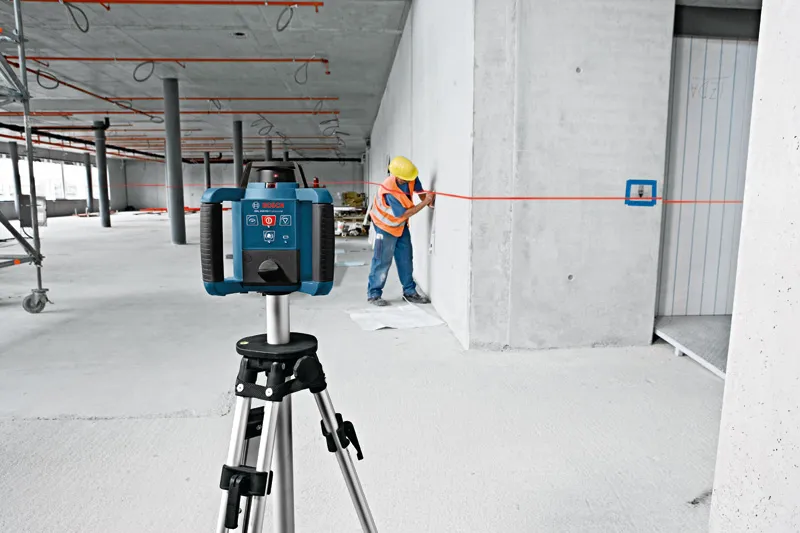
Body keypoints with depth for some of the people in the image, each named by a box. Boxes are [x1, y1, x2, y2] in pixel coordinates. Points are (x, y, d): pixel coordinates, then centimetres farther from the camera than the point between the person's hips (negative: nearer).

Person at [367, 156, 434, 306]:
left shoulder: (410, 179, -19)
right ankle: (374, 294, 7)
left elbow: (419, 190, 2)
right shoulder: (389, 192, -36)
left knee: (406, 258, 9)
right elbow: (405, 213, -29)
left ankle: (409, 292, 19)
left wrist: (428, 199, -17)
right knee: (382, 261, -4)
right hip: (385, 226, -7)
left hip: (401, 225, 7)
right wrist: (425, 202, -29)